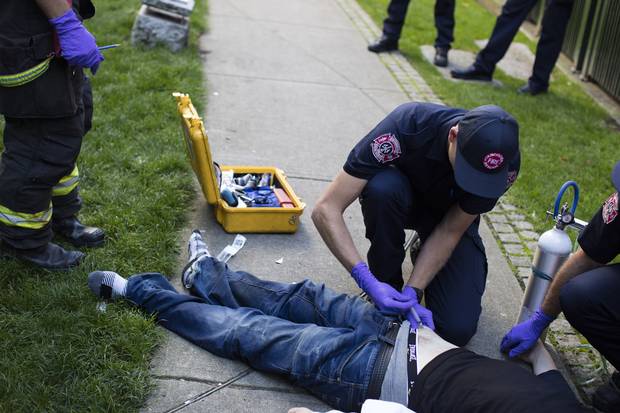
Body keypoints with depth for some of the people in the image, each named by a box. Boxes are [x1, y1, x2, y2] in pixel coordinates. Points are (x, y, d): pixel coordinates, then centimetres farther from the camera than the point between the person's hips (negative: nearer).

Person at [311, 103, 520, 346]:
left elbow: (450, 231, -22)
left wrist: (412, 292, -32)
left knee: (456, 330, -18)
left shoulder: (505, 159, -31)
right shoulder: (406, 126, -39)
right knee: (383, 187, -39)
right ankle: (387, 285, -13)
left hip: (450, 217, 1)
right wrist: (367, 281, -45)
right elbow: (326, 209, -38)